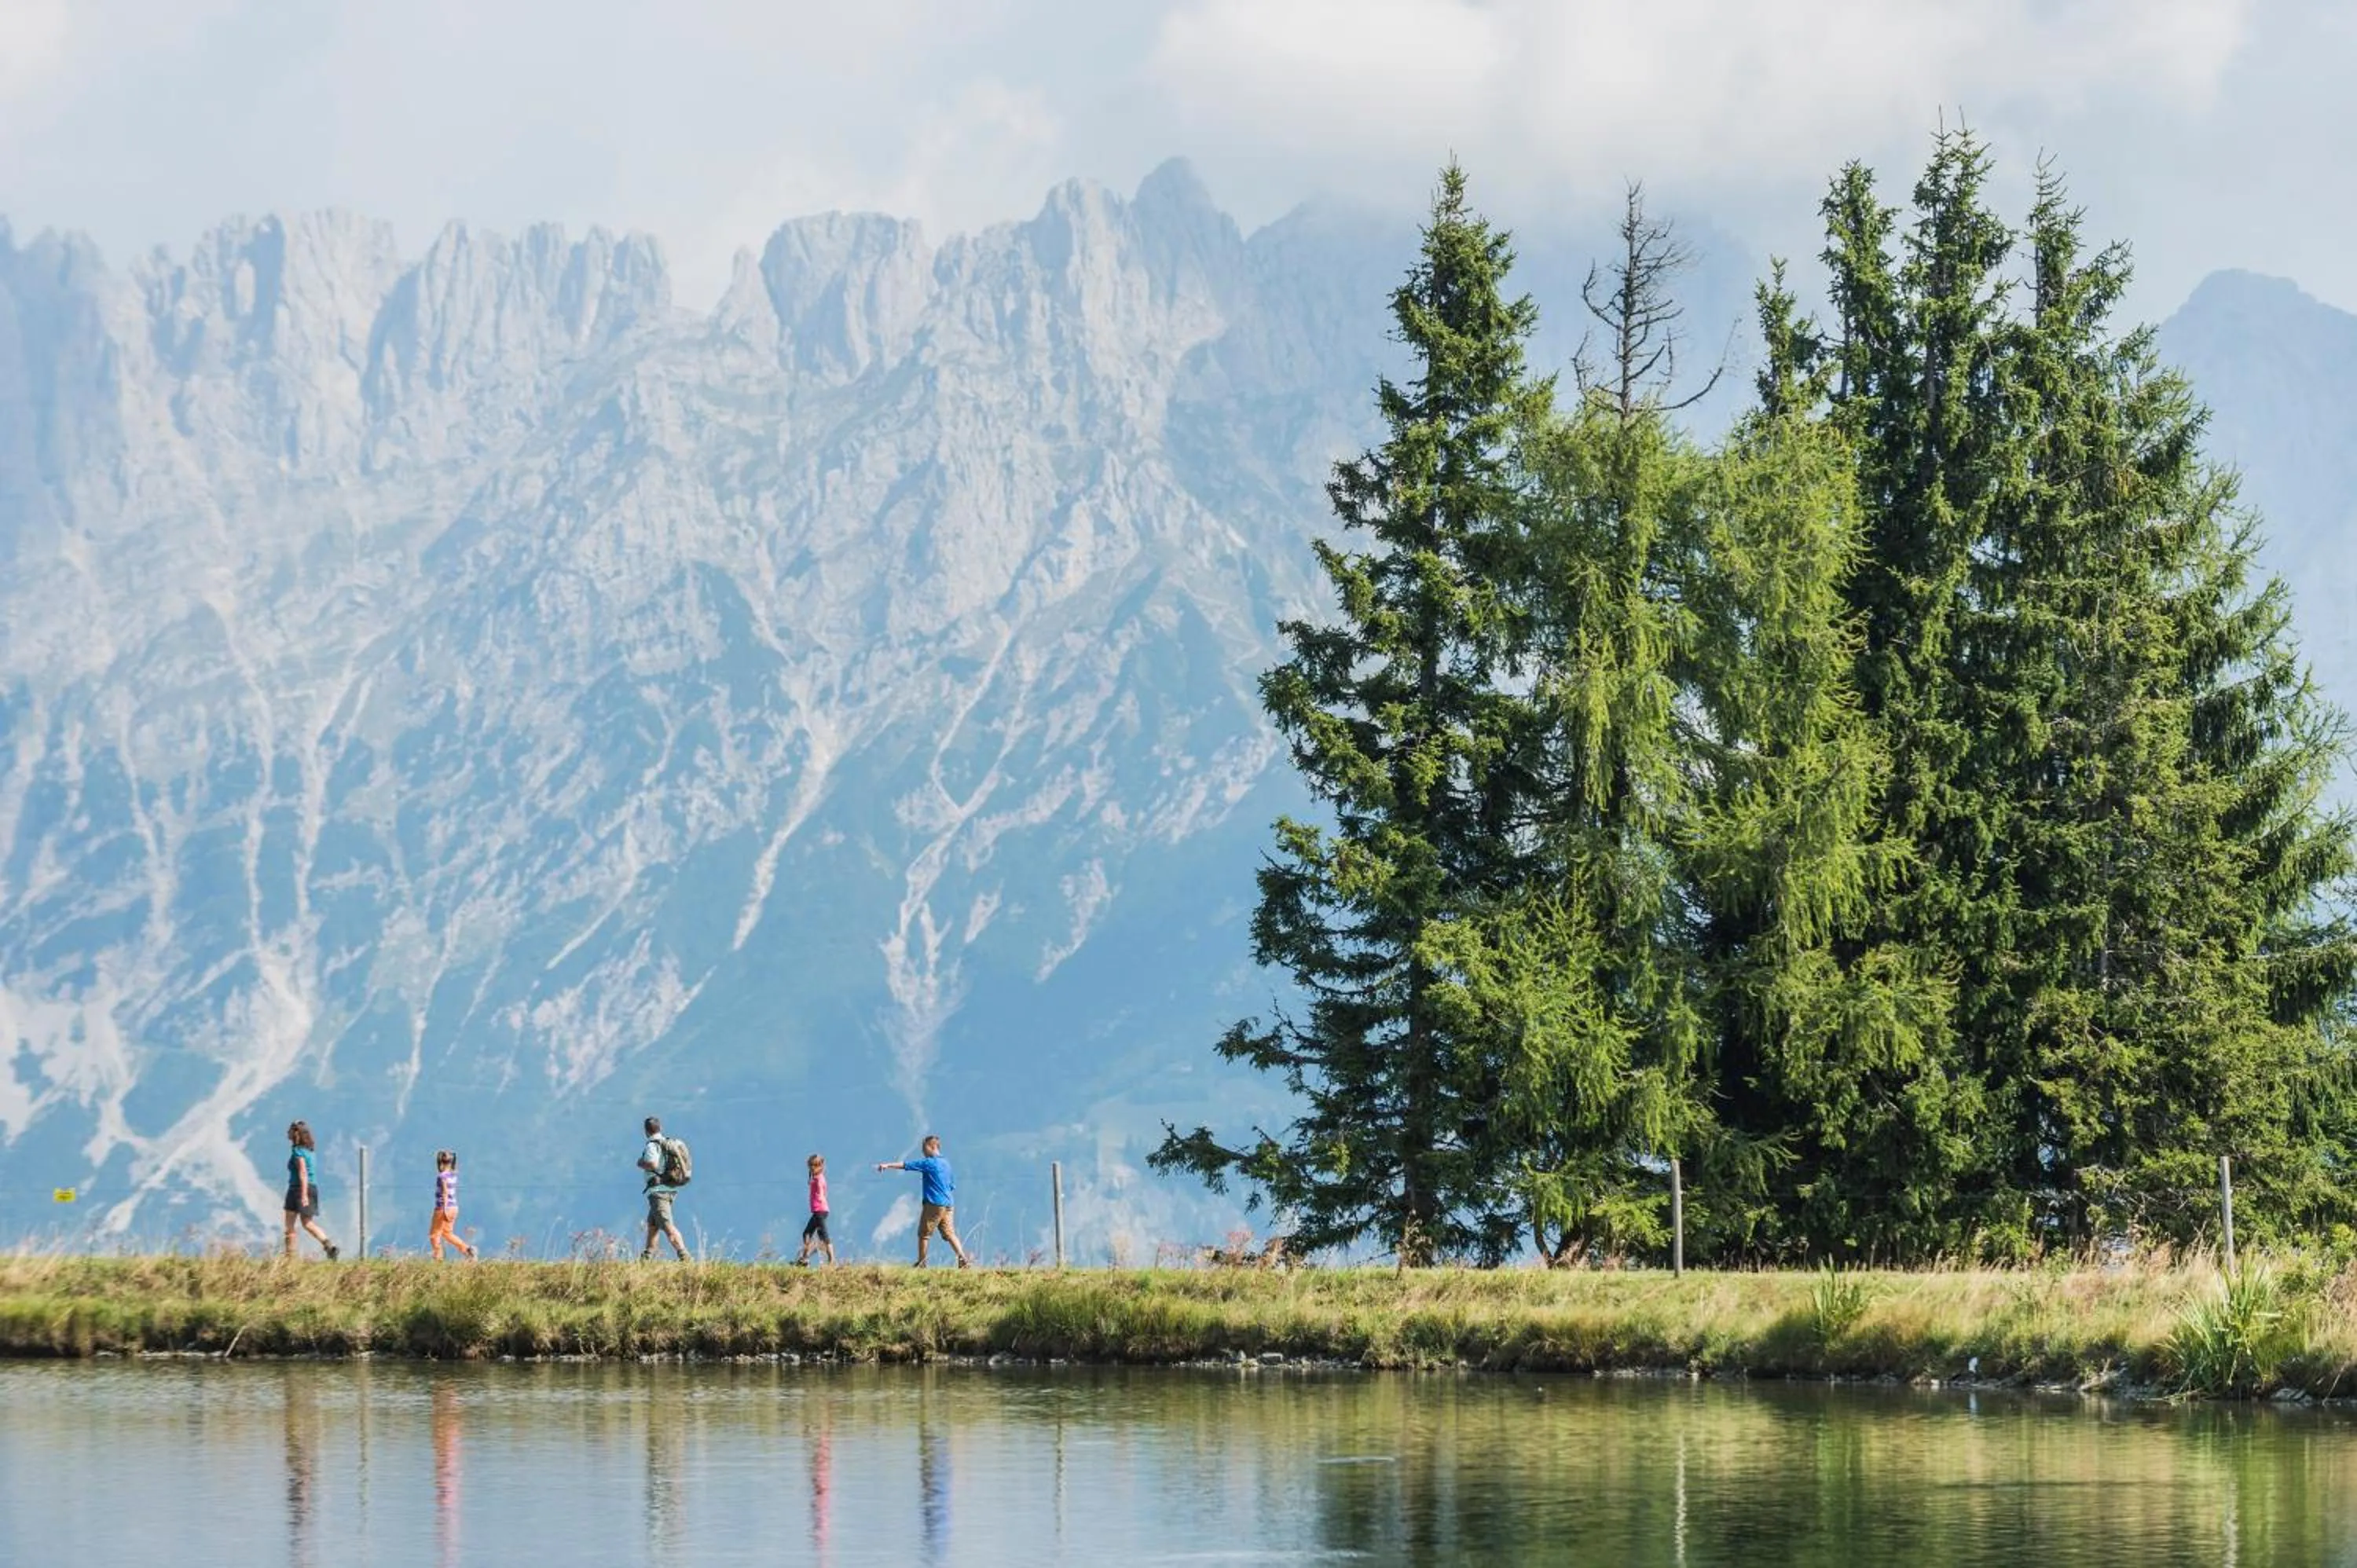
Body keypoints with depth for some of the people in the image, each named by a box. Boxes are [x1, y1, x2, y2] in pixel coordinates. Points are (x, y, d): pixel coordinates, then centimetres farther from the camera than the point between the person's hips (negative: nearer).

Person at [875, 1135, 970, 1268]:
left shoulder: (929, 1163, -9)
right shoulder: (945, 1164, 14)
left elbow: (907, 1165, -12)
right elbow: (952, 1186, 21)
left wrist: (888, 1165, -8)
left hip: (934, 1205, -7)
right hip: (949, 1204, 7)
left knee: (923, 1234, 5)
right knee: (950, 1233, 5)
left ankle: (921, 1264, 10)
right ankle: (964, 1260, -7)